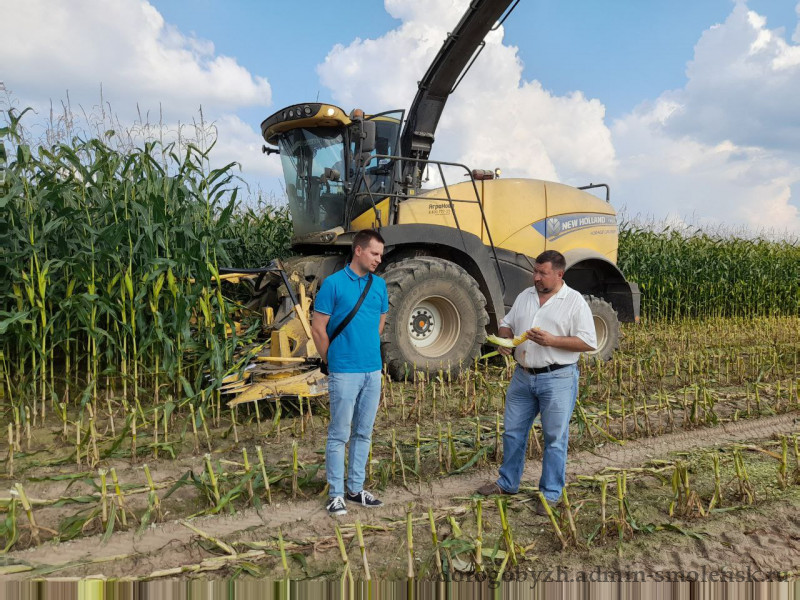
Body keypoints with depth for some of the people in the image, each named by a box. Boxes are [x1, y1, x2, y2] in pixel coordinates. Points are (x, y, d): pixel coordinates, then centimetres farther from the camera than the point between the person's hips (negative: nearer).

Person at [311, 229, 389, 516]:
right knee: (339, 435, 2)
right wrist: (333, 361, 1)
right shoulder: (333, 283, -8)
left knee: (363, 433, 14)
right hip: (345, 372, -5)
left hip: (373, 371, 6)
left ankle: (356, 489, 26)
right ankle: (336, 494, 14)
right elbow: (318, 328, -5)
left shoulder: (379, 285, 7)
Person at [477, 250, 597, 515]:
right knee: (513, 431, 15)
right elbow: (506, 323, 17)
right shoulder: (525, 296, 9)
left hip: (557, 379, -5)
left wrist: (552, 340, -22)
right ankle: (507, 483, 32)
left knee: (555, 438, 5)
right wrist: (505, 339, -6)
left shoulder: (575, 301, -8)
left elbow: (589, 342, -12)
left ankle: (550, 493, 20)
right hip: (523, 376, 6)